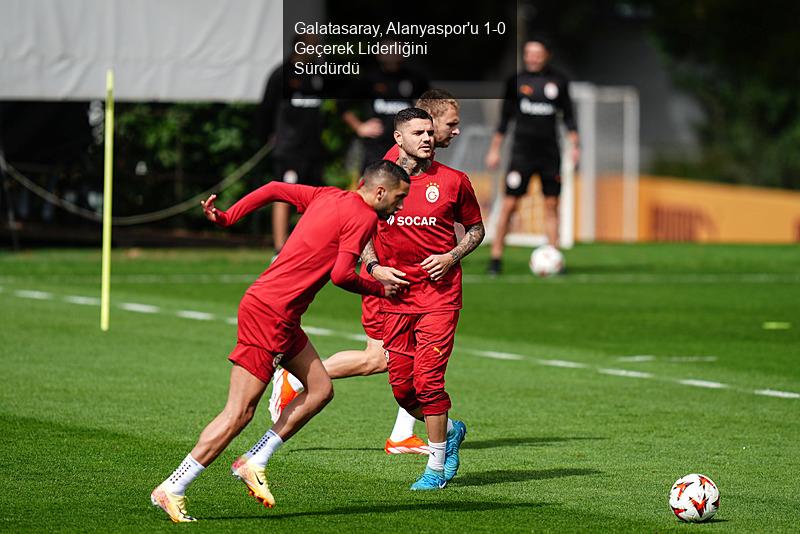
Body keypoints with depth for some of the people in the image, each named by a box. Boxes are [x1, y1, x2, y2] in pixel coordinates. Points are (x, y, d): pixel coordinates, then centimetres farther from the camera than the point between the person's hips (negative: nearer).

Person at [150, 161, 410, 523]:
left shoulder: (328, 196, 14)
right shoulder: (364, 217, -11)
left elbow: (275, 189, 15)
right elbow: (341, 275, -18)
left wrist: (226, 218, 16)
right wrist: (379, 290, -1)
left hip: (283, 318, 10)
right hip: (270, 314, -10)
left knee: (320, 389, 12)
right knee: (239, 413, -8)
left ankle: (254, 463, 12)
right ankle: (171, 490, -5)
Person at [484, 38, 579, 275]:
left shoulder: (557, 81, 7)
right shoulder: (516, 82, 2)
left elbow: (568, 115, 13)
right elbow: (504, 117, 7)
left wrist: (574, 145, 5)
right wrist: (494, 149, 4)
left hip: (550, 153, 2)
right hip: (522, 151, -2)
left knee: (551, 205, 2)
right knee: (509, 204, -7)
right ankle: (496, 257, -1)